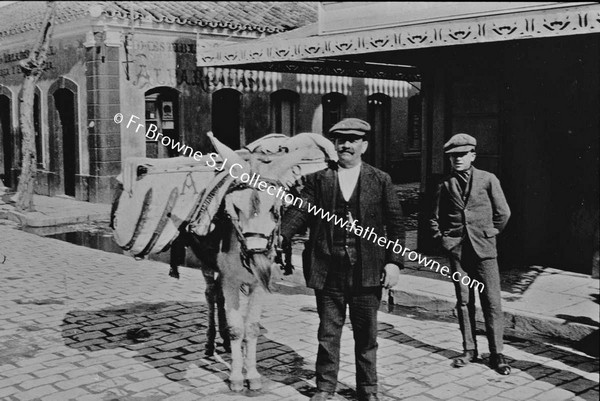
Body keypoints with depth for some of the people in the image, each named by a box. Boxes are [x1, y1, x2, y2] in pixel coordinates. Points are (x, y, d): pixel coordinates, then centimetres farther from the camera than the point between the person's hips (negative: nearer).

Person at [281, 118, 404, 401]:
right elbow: (299, 212, -3)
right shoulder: (318, 179, 5)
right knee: (328, 332, 10)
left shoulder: (381, 181, 5)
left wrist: (394, 261, -5)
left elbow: (395, 224, 3)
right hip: (328, 270, 0)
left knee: (367, 334, 10)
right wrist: (278, 236, -19)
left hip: (367, 271, 0)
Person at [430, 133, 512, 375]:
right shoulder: (446, 185, 7)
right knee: (464, 302, 7)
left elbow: (503, 213, 5)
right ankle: (469, 350, 16)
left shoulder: (488, 180, 1)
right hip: (457, 250, 2)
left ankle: (496, 353, 6)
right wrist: (443, 239, 7)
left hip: (484, 249, -2)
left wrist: (488, 235, 6)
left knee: (491, 302, -2)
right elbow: (435, 218, 16)